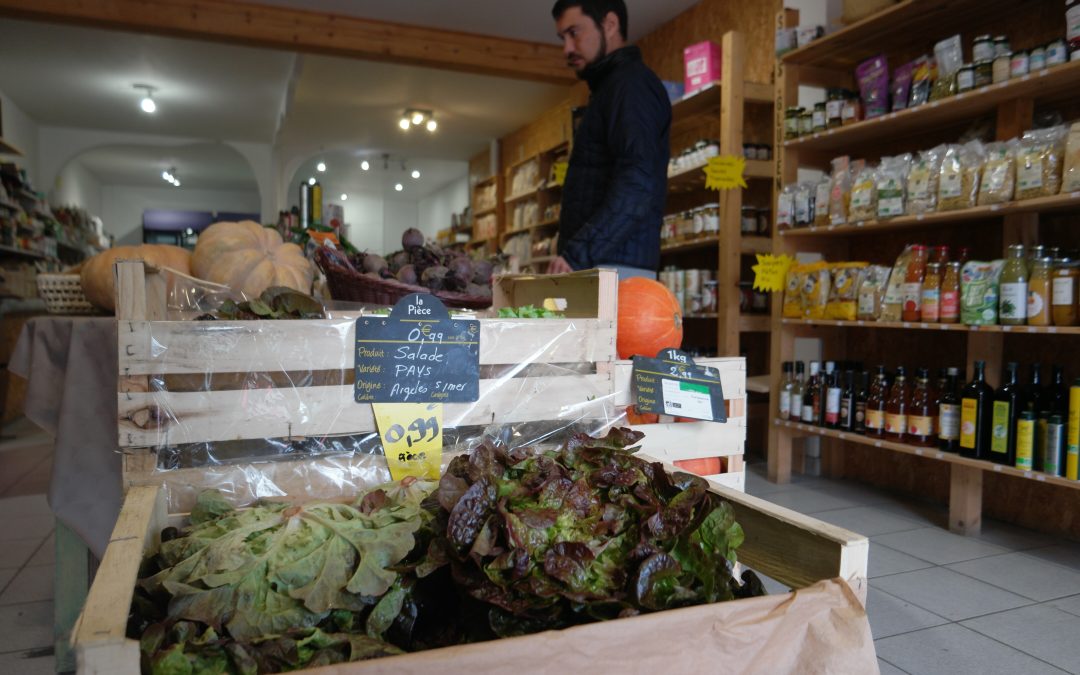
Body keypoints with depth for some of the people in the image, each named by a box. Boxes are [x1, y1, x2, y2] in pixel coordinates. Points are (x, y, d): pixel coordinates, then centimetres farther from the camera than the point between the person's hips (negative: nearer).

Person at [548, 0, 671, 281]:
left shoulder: (632, 82, -4)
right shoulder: (611, 86, 26)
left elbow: (637, 183, -20)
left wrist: (577, 255, -25)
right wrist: (574, 253, 14)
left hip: (614, 267, -9)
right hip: (595, 266, 9)